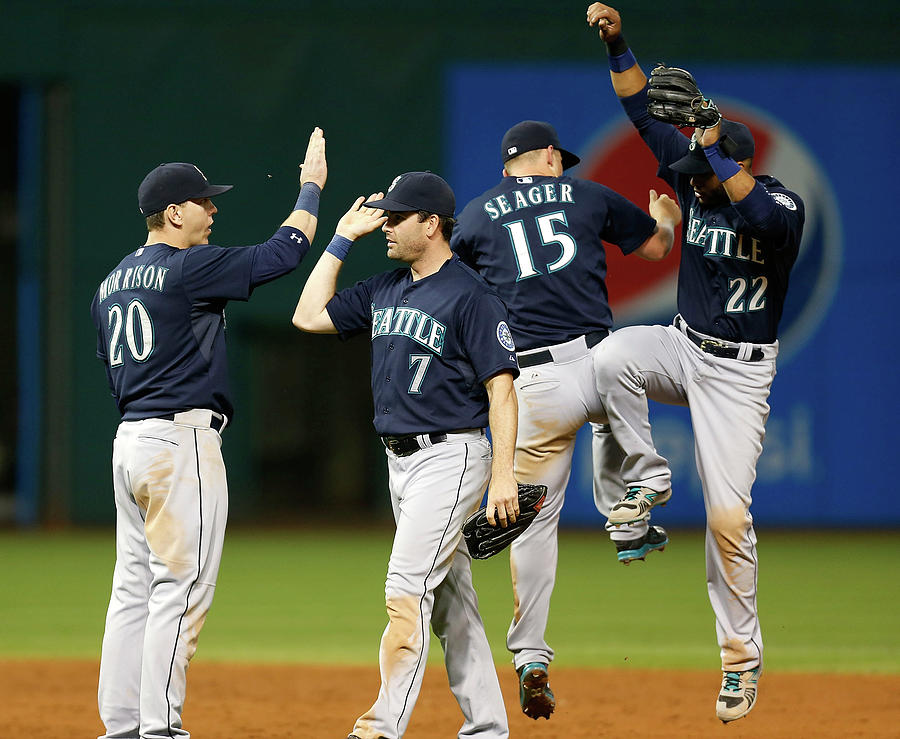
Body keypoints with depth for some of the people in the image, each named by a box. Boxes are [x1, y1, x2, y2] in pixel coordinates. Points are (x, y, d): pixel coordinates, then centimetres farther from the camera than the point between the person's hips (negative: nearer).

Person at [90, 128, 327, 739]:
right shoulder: (188, 269, -11)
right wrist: (312, 187, 5)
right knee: (181, 587, -8)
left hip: (129, 439, 9)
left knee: (135, 587, 10)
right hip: (182, 440, -9)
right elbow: (283, 252, -8)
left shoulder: (112, 284, 16)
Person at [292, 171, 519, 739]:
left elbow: (502, 387, -15)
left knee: (407, 590, -16)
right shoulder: (385, 291, 12)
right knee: (451, 597, 11)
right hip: (401, 459, 9)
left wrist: (504, 474, -22)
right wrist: (343, 239, 11)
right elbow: (310, 316, 13)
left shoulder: (471, 296, -13)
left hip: (450, 458, -9)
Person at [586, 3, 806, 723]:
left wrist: (712, 153, -47)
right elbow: (645, 117, -1)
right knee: (611, 356, -29)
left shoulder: (780, 205, -19)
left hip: (739, 372, -5)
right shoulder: (695, 182, -1)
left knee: (728, 515, -12)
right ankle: (648, 479, -6)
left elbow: (764, 216, -44)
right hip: (682, 346, 5)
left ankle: (741, 658, 2)